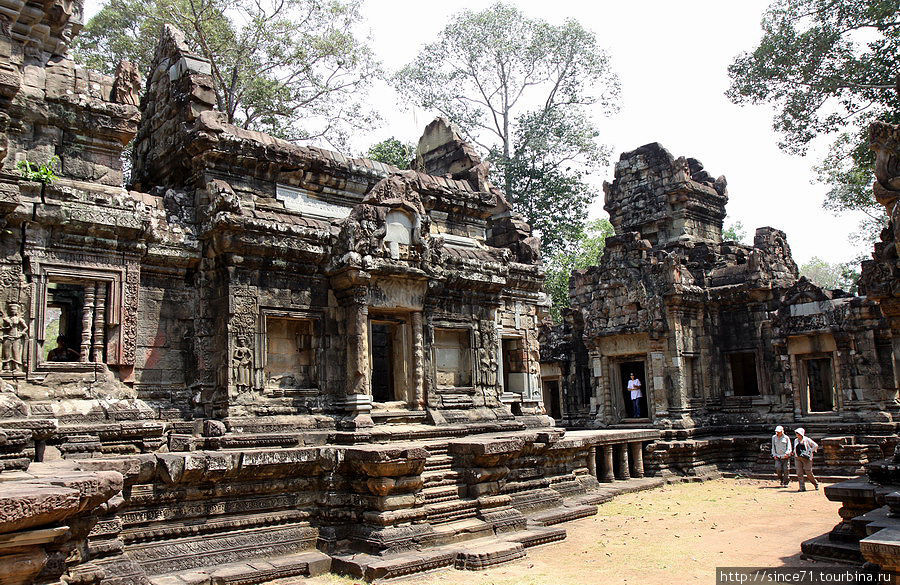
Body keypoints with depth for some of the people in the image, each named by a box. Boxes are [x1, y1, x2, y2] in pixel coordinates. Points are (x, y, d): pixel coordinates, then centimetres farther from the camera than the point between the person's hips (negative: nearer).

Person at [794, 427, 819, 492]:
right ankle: (802, 488, 0)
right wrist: (794, 452, 7)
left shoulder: (807, 440, -2)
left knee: (808, 473, -3)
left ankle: (816, 484, 23)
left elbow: (816, 446, 0)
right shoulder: (796, 441, 14)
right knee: (799, 473, -3)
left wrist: (810, 451, -6)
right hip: (798, 458, 5)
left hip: (806, 458, -5)